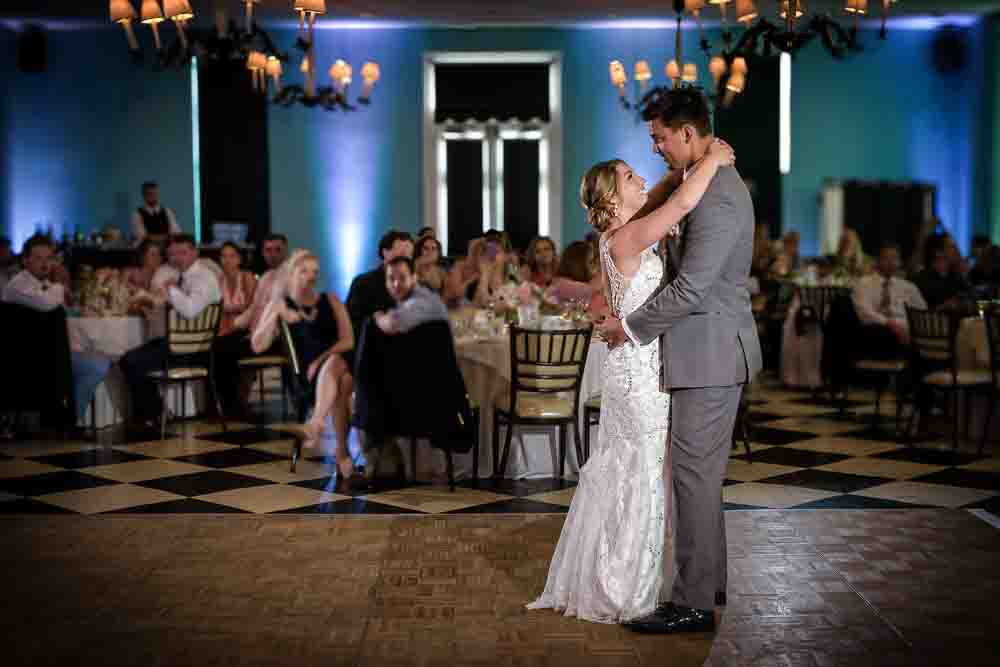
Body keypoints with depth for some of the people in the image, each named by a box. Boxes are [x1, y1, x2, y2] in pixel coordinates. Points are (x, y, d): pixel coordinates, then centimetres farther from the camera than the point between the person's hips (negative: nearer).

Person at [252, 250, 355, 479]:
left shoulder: (331, 300, 14)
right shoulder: (279, 305, 11)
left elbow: (348, 341, 4)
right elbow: (258, 346, 0)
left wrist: (322, 360, -13)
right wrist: (276, 315, -13)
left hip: (338, 363, 1)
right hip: (305, 375, -1)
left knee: (335, 362, -39)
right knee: (340, 385, -37)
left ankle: (317, 422, -54)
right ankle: (343, 454, -42)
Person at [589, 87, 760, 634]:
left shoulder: (717, 197, -20)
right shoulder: (712, 182, 13)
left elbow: (689, 289, -23)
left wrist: (631, 326, -11)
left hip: (709, 353, -10)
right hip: (709, 350, 10)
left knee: (694, 475, -4)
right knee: (700, 473, 18)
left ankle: (694, 603, 4)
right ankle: (710, 578, 30)